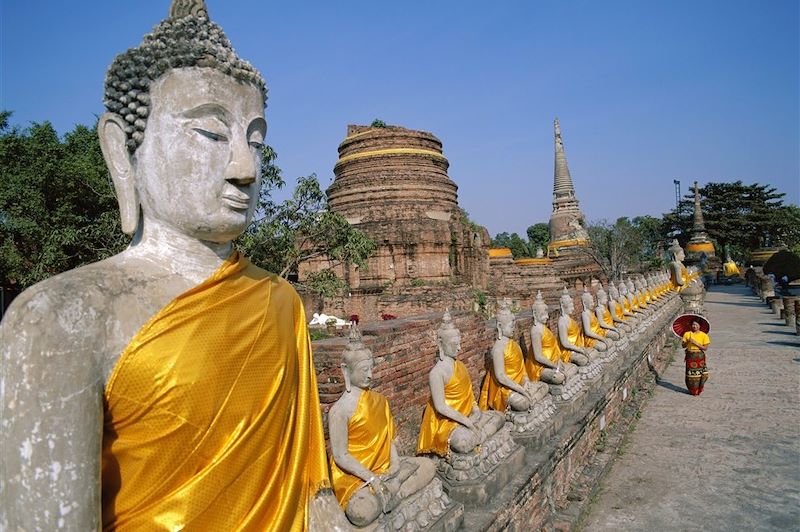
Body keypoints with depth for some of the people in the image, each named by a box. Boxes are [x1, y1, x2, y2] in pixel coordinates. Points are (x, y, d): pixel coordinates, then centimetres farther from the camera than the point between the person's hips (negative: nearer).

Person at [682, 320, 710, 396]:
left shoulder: (704, 335, -4)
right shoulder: (687, 334, 1)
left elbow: (705, 348, -8)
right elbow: (683, 346, 3)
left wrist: (695, 343, -17)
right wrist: (687, 342, -17)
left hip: (699, 356, -1)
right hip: (690, 356, 1)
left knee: (699, 374, -1)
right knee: (690, 373, 3)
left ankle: (698, 390, 17)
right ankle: (692, 390, 18)